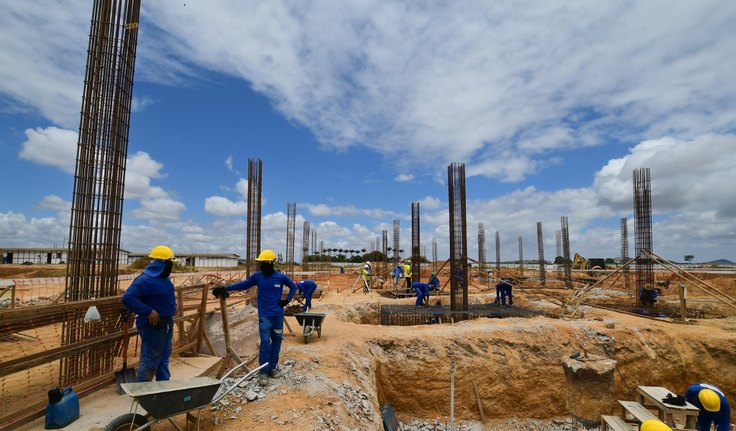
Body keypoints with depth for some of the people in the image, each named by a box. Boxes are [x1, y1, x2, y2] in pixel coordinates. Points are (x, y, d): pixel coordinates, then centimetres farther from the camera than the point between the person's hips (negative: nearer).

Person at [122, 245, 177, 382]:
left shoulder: (163, 278, 9)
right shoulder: (145, 279, -20)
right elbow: (127, 298, -29)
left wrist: (173, 308, 12)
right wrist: (148, 311, -28)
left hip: (166, 325, 10)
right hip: (152, 326, -10)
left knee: (163, 359, 18)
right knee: (150, 361, -1)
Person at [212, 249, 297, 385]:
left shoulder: (281, 277, -6)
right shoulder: (257, 276, -3)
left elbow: (293, 287, 8)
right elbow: (243, 284, 2)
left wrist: (287, 300, -3)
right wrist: (225, 288, -5)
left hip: (278, 315, 1)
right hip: (264, 315, 0)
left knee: (276, 340, 10)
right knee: (265, 342, -6)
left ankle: (273, 367, 26)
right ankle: (263, 372, 2)